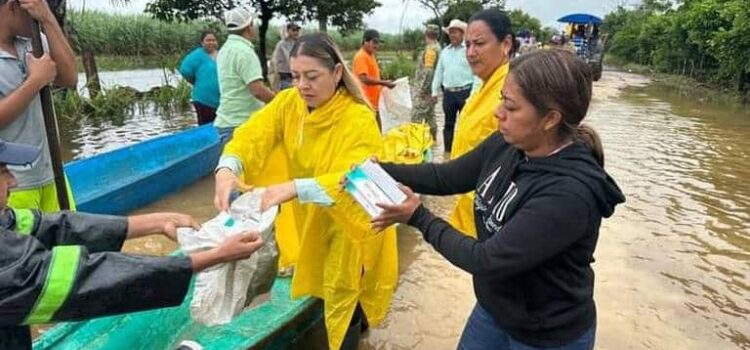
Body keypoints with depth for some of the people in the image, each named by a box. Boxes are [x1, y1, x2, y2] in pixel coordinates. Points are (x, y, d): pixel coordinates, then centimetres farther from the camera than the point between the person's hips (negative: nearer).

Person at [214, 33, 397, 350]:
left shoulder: (359, 120, -28)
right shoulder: (288, 103, -10)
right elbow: (251, 136, -20)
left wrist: (295, 188, -54)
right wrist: (227, 169, -41)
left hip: (350, 221, -6)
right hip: (310, 218, 6)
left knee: (342, 298, 7)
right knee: (321, 286, 24)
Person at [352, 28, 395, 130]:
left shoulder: (371, 56, 15)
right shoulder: (361, 57, -15)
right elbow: (364, 78, -25)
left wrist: (383, 83, 11)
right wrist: (384, 83, -22)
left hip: (372, 103, 10)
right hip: (365, 103, -10)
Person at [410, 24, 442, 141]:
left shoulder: (431, 49, -16)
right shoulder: (437, 47, 13)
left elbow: (428, 71, -23)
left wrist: (422, 88, -20)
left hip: (424, 88, -10)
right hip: (431, 88, 10)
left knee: (417, 116, -8)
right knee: (430, 115, 15)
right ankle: (433, 139, 22)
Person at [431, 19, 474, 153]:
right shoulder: (445, 51, 12)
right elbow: (439, 71, 16)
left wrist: (474, 94, -16)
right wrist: (435, 90, 14)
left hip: (465, 92, -5)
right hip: (448, 92, 5)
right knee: (448, 123, 12)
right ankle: (447, 151, 21)